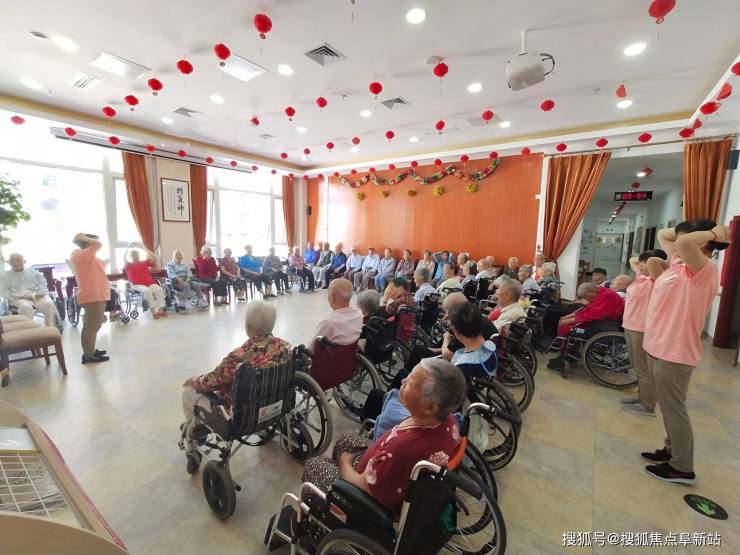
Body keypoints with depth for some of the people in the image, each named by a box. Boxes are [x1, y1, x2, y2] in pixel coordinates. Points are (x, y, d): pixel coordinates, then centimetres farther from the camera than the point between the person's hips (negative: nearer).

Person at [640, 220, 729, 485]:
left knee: (674, 410, 6)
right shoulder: (678, 264, 8)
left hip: (675, 353, -9)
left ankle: (682, 468, 21)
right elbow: (662, 235, 23)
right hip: (659, 347, 9)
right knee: (668, 407, 21)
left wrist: (712, 233, -18)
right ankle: (672, 451, 37)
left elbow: (685, 243, -38)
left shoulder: (705, 269, -16)